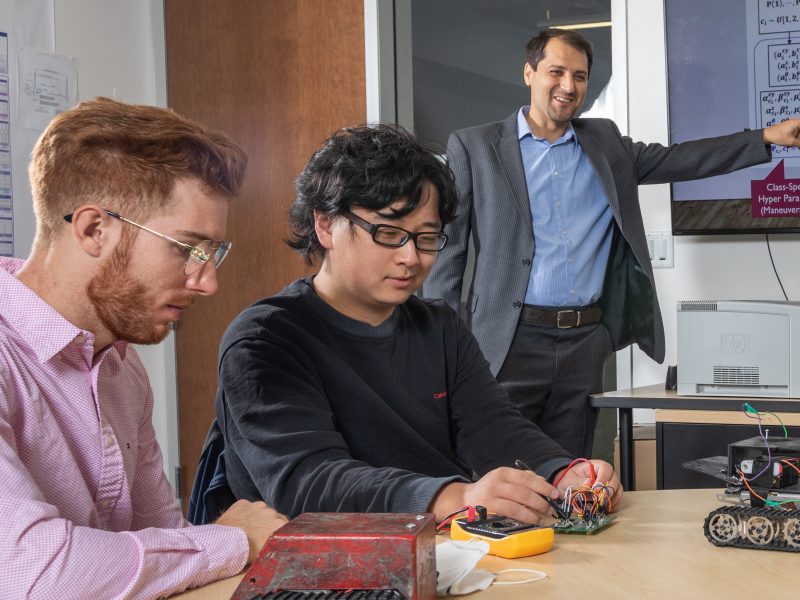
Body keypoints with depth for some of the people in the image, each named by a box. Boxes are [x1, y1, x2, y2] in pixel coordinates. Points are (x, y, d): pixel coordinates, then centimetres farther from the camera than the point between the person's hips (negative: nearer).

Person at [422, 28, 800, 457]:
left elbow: (676, 160, 14)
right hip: (511, 341, -4)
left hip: (585, 342, 4)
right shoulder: (473, 147, 2)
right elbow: (447, 249, 0)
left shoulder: (604, 142, 15)